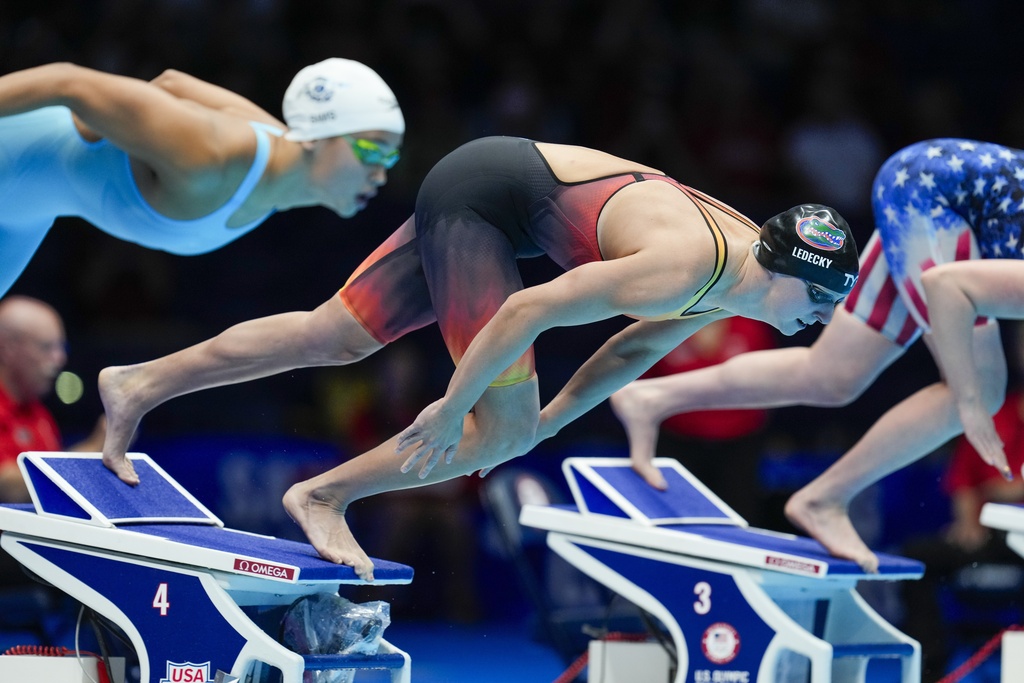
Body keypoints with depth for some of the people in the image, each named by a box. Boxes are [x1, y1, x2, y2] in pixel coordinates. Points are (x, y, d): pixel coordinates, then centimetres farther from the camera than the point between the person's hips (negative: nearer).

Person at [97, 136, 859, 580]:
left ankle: (140, 384, 17)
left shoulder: (740, 265, -1)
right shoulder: (683, 273, -29)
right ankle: (324, 496, 5)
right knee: (503, 430, -8)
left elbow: (636, 347, 14)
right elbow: (531, 309, -28)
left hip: (498, 183, 8)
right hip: (483, 195, -8)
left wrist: (550, 419, 14)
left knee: (339, 336, 11)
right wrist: (452, 409, -21)